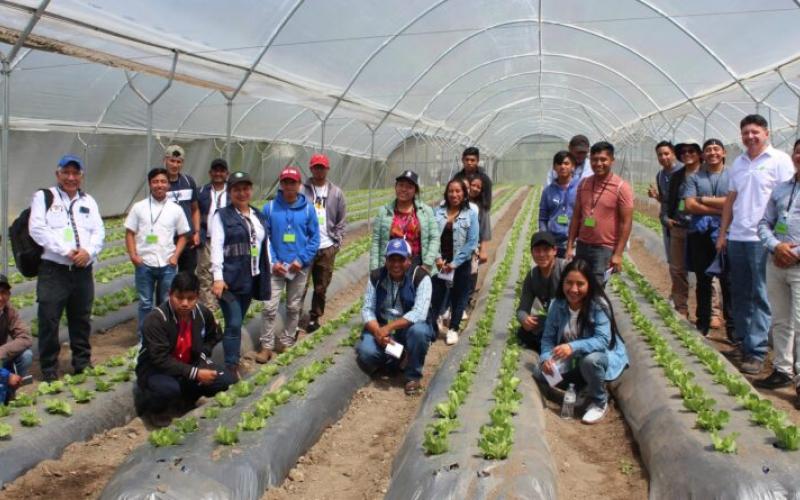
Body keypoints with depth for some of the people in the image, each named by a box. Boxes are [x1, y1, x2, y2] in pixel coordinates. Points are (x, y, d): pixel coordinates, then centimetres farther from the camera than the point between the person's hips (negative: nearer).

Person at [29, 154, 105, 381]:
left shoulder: (89, 201, 16)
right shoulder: (43, 197, 2)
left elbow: (99, 231, 7)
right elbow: (37, 229, -10)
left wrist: (88, 251, -13)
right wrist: (66, 251, -17)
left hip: (83, 270, 4)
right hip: (53, 270, -4)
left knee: (82, 319, 13)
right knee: (49, 320, -1)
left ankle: (82, 362, 27)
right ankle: (49, 369, 10)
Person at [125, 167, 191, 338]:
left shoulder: (176, 209, 4)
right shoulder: (139, 207, 2)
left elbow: (182, 235, 8)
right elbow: (130, 233, 4)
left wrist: (175, 256, -4)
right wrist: (133, 255, -7)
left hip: (167, 265, 0)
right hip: (144, 264, 0)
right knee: (145, 303, 8)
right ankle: (144, 339, 18)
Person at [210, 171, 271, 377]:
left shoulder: (258, 216, 14)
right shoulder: (222, 216, -4)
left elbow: (265, 245, 17)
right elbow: (216, 247, -11)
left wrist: (269, 269, 12)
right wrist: (217, 277, -19)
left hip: (251, 279, 5)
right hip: (230, 279, -5)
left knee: (238, 322, 13)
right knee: (233, 324, -8)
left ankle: (233, 358, 23)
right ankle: (231, 366, 0)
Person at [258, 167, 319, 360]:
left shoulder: (308, 208, -3)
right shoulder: (270, 207, -5)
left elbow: (314, 238, -1)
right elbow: (264, 237, -3)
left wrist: (302, 260, -12)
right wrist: (273, 261, -12)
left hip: (299, 267, 1)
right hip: (276, 267, -1)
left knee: (293, 307, 13)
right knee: (270, 307, -4)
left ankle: (286, 343, 28)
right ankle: (266, 346, 9)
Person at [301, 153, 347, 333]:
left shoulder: (336, 193, 7)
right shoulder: (301, 190, -4)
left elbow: (342, 220, 10)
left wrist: (337, 241, 2)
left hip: (327, 248, 3)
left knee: (321, 287, 11)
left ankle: (314, 317, 27)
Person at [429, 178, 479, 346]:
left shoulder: (471, 214, -5)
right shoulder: (438, 212, 0)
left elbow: (472, 242, -9)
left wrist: (454, 263, -13)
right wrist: (437, 258, -12)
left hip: (461, 264, -1)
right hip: (440, 262, 1)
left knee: (458, 296, 10)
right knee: (436, 295, 5)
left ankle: (453, 329, 24)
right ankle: (430, 326, 17)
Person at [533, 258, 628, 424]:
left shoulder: (599, 305, -25)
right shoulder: (557, 305, -11)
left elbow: (602, 340, -33)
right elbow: (548, 337, -8)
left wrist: (574, 347, -47)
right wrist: (546, 358, -28)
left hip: (604, 355, -5)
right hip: (573, 360, 5)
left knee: (589, 360, -39)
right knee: (540, 371, -14)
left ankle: (600, 402, -9)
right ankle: (582, 387, 8)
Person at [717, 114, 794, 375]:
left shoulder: (780, 160, -4)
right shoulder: (738, 163, 15)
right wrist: (722, 233, 13)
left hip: (763, 239, -6)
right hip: (737, 238, 6)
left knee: (760, 297, -3)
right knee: (740, 294, 12)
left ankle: (756, 351, 0)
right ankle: (743, 341, 23)